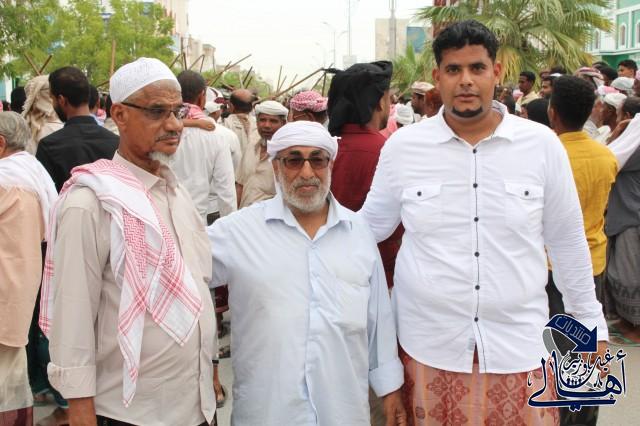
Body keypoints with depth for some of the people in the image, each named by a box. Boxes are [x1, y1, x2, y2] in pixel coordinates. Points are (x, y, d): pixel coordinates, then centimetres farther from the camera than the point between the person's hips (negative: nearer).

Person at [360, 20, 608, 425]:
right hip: (427, 345, 0)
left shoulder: (542, 144, -4)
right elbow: (368, 227, 9)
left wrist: (590, 321, 11)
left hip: (519, 343, 0)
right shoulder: (402, 146, -4)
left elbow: (567, 241, 6)